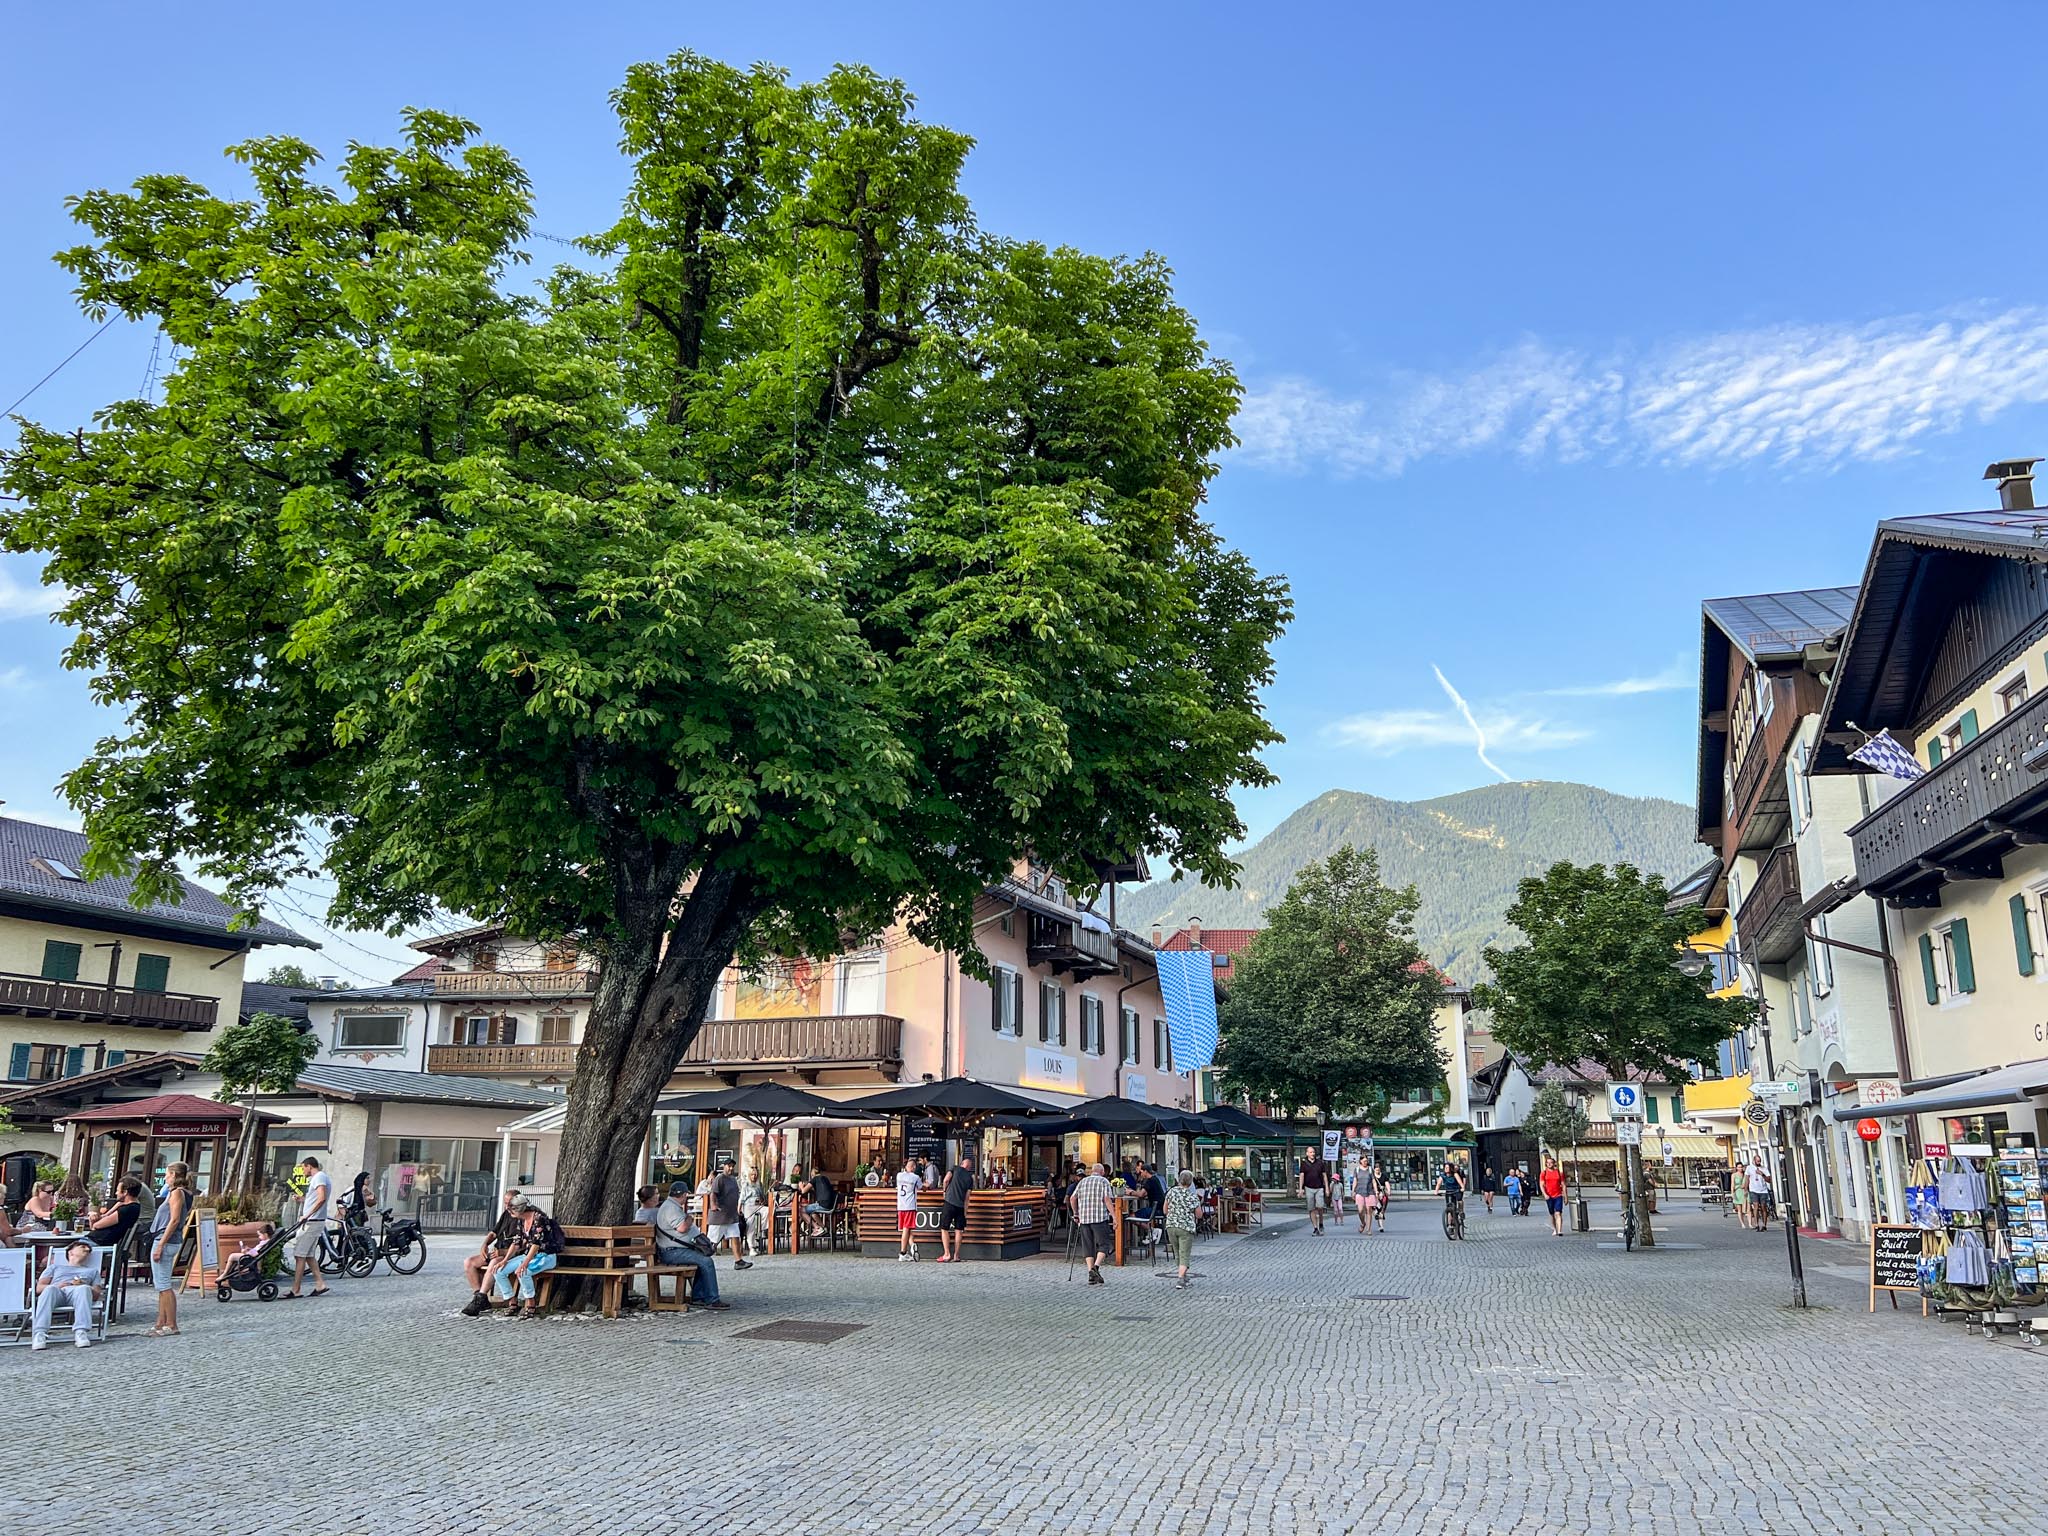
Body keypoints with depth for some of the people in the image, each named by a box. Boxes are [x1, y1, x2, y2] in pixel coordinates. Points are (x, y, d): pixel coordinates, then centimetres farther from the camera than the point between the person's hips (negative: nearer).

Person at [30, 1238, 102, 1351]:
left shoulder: (92, 1271, 39)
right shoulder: (54, 1267, 38)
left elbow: (96, 1295, 20)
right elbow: (39, 1288, 19)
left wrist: (82, 1285, -2)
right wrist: (57, 1286, -3)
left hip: (75, 1291, 0)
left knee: (84, 1289, -39)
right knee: (50, 1289, -39)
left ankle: (81, 1332, -52)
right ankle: (39, 1333, -50)